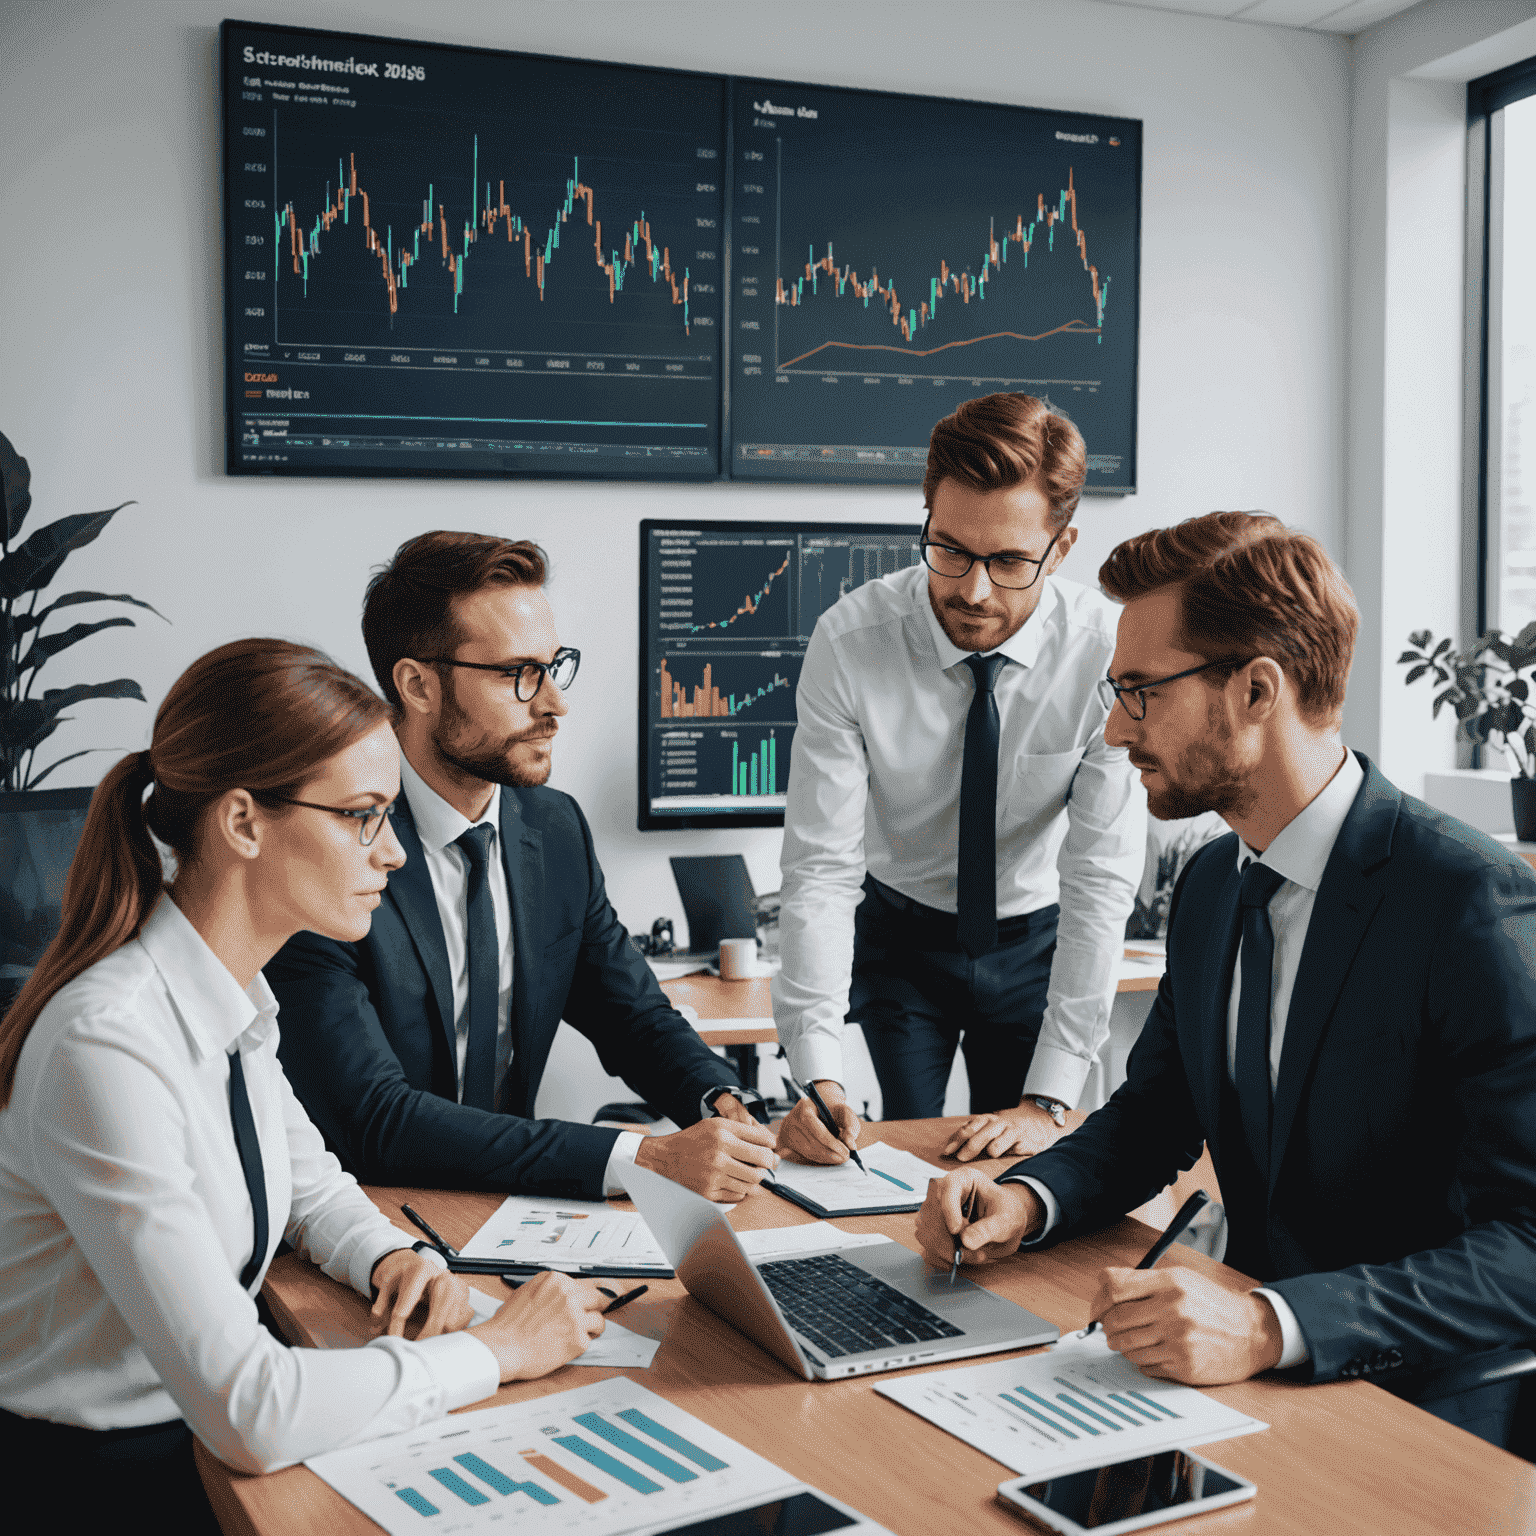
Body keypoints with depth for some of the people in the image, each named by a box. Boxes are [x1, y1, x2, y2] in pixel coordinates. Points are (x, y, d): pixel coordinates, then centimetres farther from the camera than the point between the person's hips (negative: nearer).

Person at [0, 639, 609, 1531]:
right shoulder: (107, 1048, -28)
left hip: (203, 1429, 7)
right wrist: (495, 1351, -20)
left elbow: (308, 1182, 17)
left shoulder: (234, 995, -2)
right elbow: (248, 1416, -30)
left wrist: (389, 1257, -4)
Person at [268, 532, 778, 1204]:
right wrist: (641, 1159, -30)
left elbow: (635, 1017, 12)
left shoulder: (558, 829, 4)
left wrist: (725, 1105, -10)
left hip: (509, 1208, 6)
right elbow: (374, 1121, -25)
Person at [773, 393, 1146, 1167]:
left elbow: (1101, 879, -24)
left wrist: (1050, 1099, -27)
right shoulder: (849, 641, -24)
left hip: (1038, 940, 1)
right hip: (899, 935, 0)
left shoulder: (1106, 652, -24)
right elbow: (820, 866, -24)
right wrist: (818, 1076, -34)